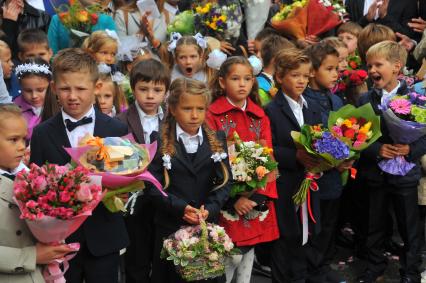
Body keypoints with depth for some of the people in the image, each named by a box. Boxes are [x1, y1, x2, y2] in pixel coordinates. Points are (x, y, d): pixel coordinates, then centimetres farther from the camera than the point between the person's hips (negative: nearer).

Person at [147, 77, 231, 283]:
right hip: (170, 228, -2)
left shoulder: (217, 140, 5)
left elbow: (224, 182, 1)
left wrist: (210, 209, -15)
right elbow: (153, 186, -9)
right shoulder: (160, 142, -3)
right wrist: (180, 208, -20)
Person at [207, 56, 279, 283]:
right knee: (233, 255, -5)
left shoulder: (260, 115, 9)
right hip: (228, 198, -5)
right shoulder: (213, 115, -7)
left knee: (250, 249, 12)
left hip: (257, 195, 5)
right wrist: (233, 198, -18)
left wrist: (259, 194, -10)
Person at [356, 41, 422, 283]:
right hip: (374, 173, 2)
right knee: (375, 225, 16)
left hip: (405, 173, -2)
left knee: (409, 227, 10)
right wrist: (376, 149, -18)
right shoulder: (365, 100, 0)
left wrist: (411, 149, -23)